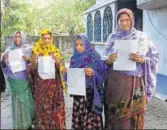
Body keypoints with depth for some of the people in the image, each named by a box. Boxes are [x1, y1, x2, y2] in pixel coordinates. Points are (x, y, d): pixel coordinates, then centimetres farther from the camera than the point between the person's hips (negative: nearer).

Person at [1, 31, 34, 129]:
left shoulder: (29, 49, 1)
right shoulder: (9, 50, 10)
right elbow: (5, 67, 8)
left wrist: (29, 60, -23)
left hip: (25, 81, -2)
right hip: (14, 82, 2)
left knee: (27, 102, 0)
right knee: (16, 103, 4)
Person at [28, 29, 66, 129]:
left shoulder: (56, 51, 4)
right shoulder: (36, 52, 3)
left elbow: (63, 69, 1)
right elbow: (32, 70, 3)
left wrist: (58, 62, -20)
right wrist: (33, 63, -18)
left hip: (55, 85, 0)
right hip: (40, 86, 0)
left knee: (56, 109, -2)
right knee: (42, 109, 1)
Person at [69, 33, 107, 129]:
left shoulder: (95, 57, -7)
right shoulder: (74, 58, 8)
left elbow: (103, 74, -8)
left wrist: (93, 73, -25)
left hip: (92, 92, -4)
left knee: (91, 117, -4)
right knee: (78, 116, 6)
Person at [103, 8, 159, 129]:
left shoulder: (142, 37, 2)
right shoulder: (112, 37, 7)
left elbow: (155, 57, 2)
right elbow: (106, 60, 10)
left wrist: (142, 60, -17)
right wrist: (108, 61, -12)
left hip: (135, 82, -1)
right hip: (115, 81, 1)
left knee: (133, 112, 4)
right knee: (115, 112, 4)